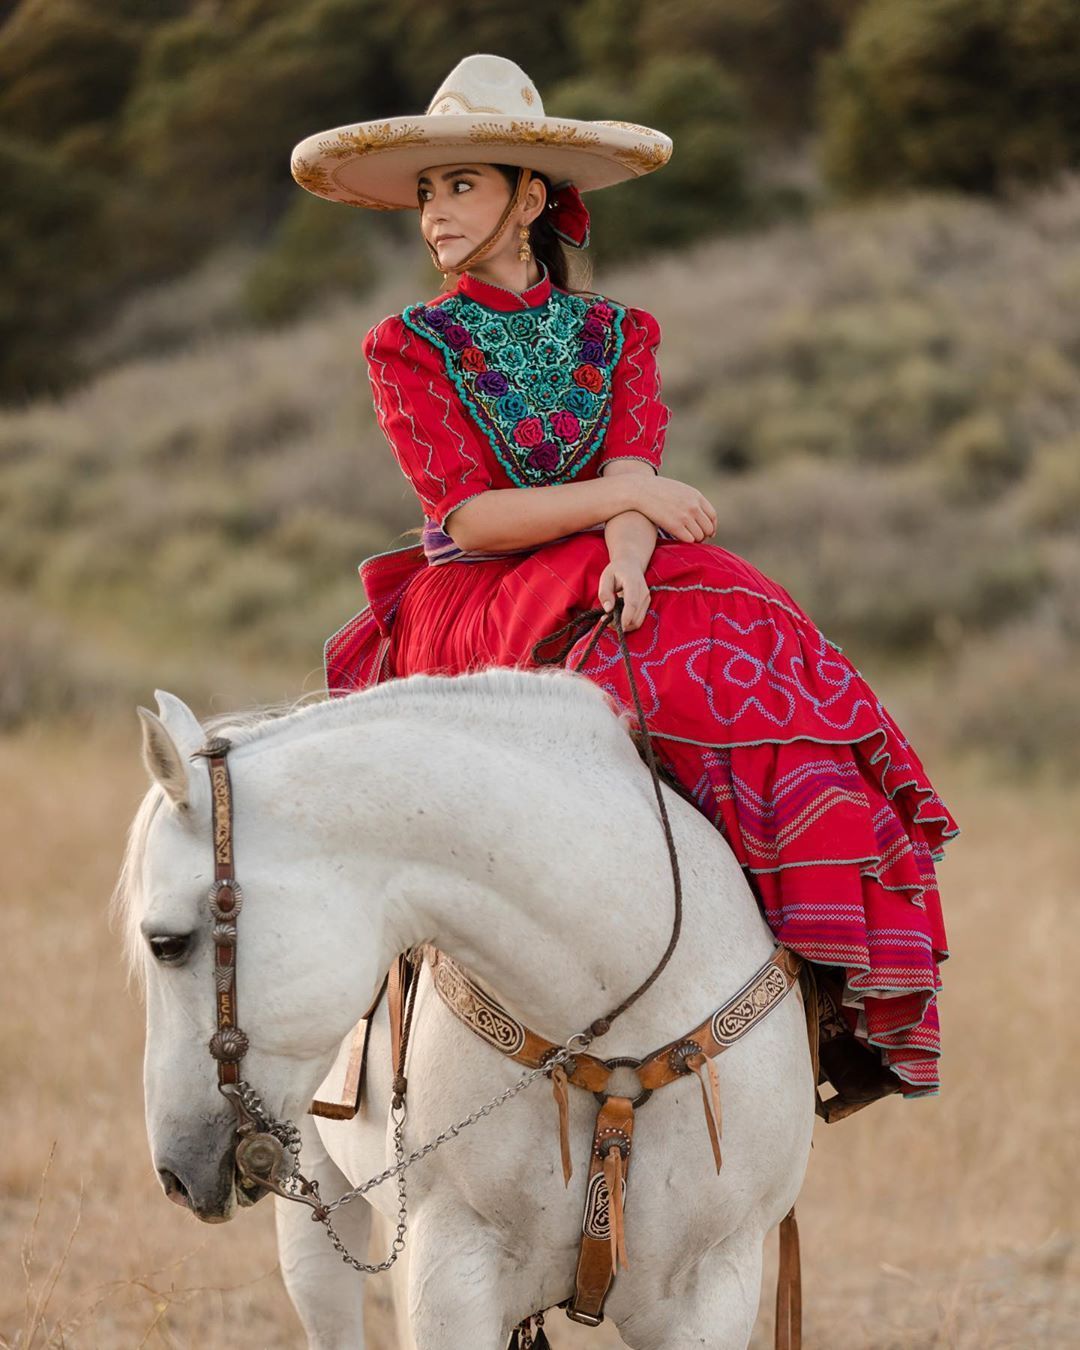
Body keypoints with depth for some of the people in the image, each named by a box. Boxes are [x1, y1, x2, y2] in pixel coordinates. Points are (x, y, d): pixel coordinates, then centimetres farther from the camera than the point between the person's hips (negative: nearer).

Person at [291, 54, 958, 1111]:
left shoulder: (616, 336, 16)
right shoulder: (409, 346, 7)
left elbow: (635, 476, -1)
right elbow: (468, 515, -6)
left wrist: (629, 560, -24)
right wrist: (623, 500, -15)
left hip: (613, 590, 3)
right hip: (470, 602, -3)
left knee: (767, 662, -26)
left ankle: (839, 987, -29)